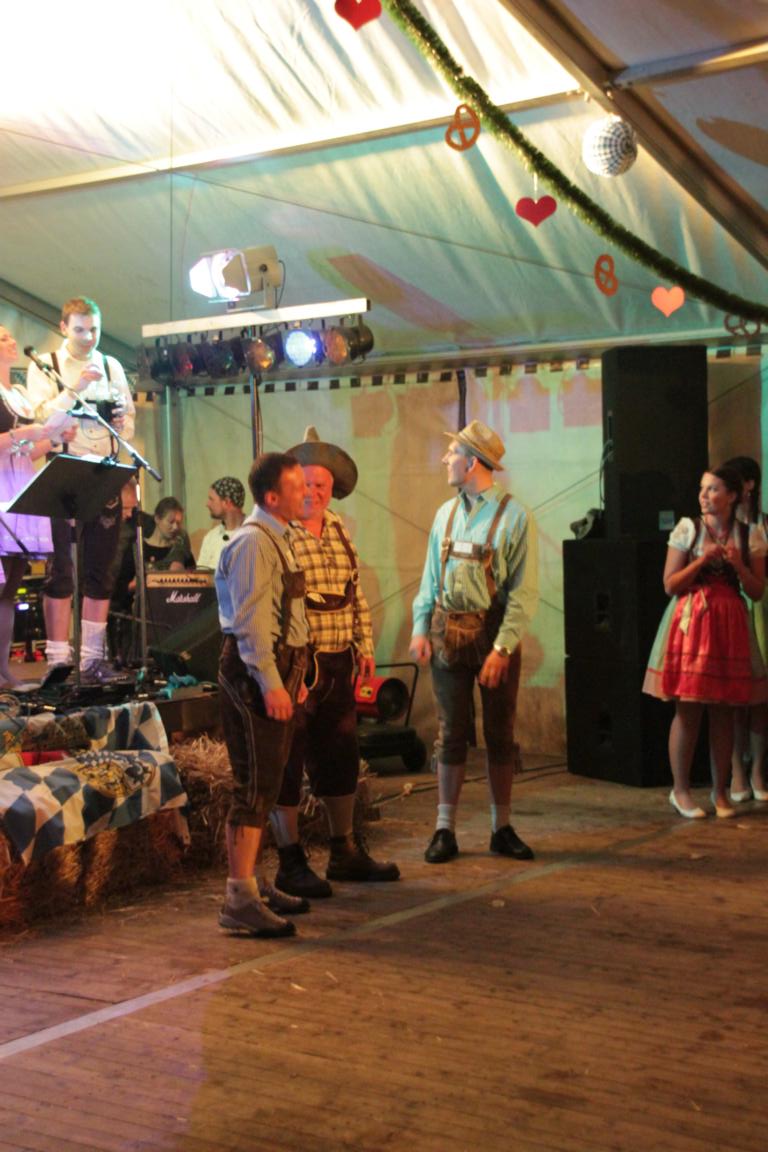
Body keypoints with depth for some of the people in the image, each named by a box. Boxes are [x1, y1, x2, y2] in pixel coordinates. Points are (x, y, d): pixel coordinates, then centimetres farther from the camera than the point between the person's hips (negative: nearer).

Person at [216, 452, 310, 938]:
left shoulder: (279, 539, 16)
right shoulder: (253, 542, -15)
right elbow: (250, 620, -21)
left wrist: (293, 675, 19)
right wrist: (270, 683, -23)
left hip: (279, 667, 10)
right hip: (256, 670, -10)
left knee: (266, 784, 15)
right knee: (256, 785, -9)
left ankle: (255, 883, 25)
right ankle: (240, 901, -6)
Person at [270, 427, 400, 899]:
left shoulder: (338, 531, 13)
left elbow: (356, 594, 19)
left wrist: (365, 645, 14)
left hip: (338, 664, 8)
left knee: (341, 757, 16)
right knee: (287, 762, 0)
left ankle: (346, 852, 29)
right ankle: (291, 863, 10)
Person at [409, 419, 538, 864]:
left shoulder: (514, 516, -7)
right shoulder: (445, 514, 9)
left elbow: (525, 591, -11)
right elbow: (430, 578, 13)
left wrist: (502, 647, -18)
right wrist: (421, 628, 2)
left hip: (495, 633, -3)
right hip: (448, 632, 4)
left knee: (500, 734, 6)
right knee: (452, 733, 5)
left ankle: (502, 828, 17)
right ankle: (445, 830, 11)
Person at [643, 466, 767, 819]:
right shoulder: (687, 528, 1)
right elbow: (670, 586, -1)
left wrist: (738, 564, -10)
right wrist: (702, 561, -13)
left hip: (730, 625, 2)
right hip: (690, 622, -2)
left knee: (724, 710, 5)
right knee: (688, 708, -4)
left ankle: (720, 790, 15)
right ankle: (680, 790, 6)